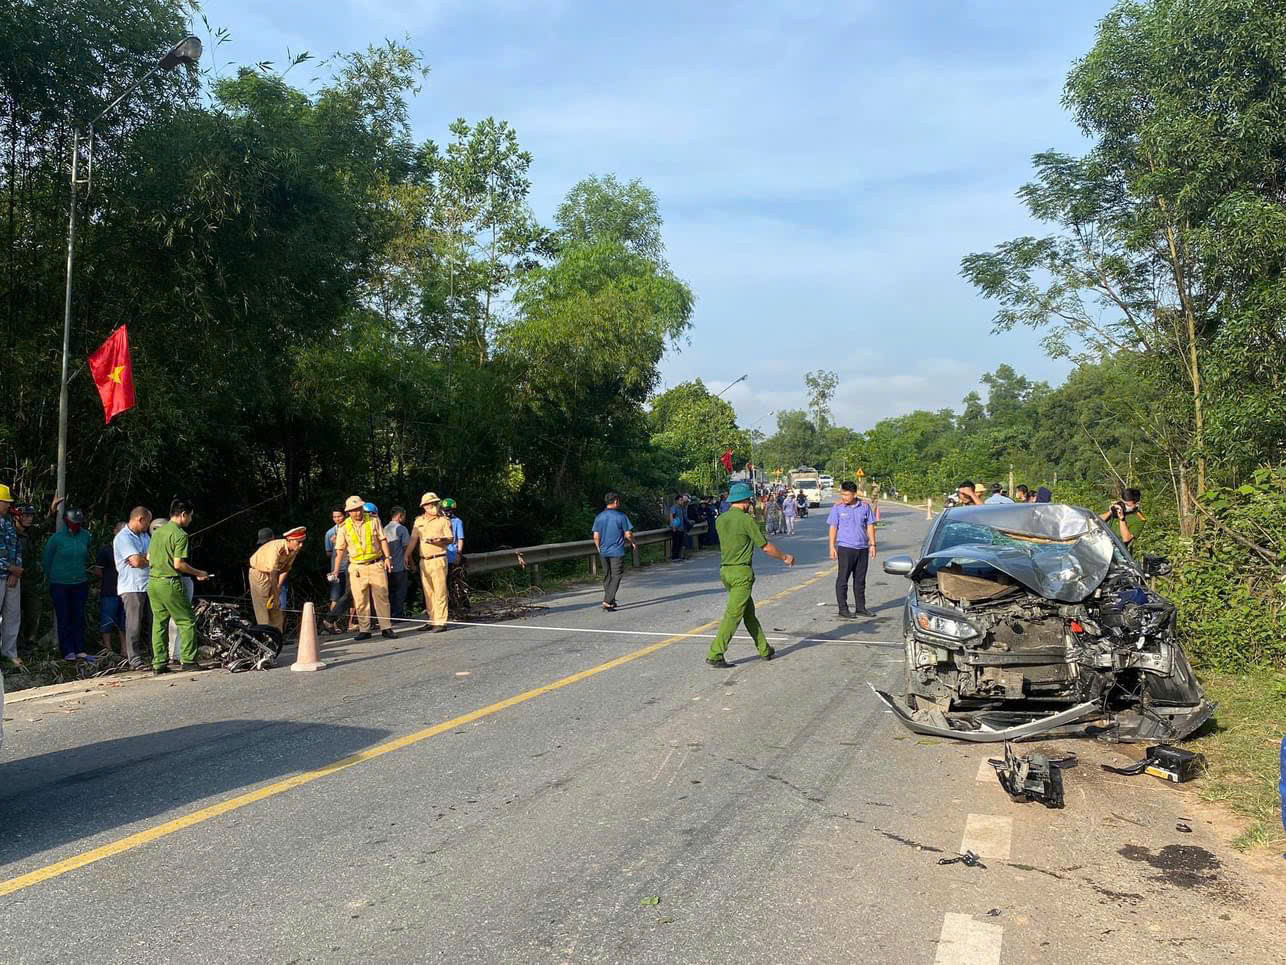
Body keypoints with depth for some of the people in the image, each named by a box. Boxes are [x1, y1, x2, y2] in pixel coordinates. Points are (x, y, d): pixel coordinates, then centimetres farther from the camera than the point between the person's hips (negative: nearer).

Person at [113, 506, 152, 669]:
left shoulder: (144, 535, 18)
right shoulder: (123, 538, -10)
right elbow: (137, 561, -19)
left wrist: (141, 558, -11)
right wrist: (148, 559, 1)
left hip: (147, 586, 8)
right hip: (132, 587, -8)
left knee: (148, 623, 9)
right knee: (134, 624, -7)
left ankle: (145, 655, 16)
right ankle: (134, 660, -5)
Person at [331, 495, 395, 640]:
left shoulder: (373, 520, 3)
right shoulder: (344, 528, 2)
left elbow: (382, 540, 6)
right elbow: (340, 550, 6)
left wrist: (387, 557, -3)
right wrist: (336, 570, 3)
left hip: (376, 564, 0)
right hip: (356, 567, 0)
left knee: (382, 597, -2)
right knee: (360, 601, 2)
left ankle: (386, 628, 2)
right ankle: (364, 630, 10)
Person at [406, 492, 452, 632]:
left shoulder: (443, 520, 1)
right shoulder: (418, 521, 13)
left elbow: (451, 539, -2)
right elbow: (413, 540, 14)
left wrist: (440, 540, -20)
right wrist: (407, 555, 8)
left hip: (438, 559, -5)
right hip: (424, 561, 5)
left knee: (439, 592, -7)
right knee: (428, 592, 9)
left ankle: (440, 622, -6)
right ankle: (431, 620, 17)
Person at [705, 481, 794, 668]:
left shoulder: (720, 520, 8)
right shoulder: (746, 519, -12)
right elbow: (766, 547, -7)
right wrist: (785, 557, 9)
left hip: (725, 570, 8)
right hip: (742, 572, -8)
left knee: (749, 612, 16)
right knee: (733, 615, -5)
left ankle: (764, 649, 25)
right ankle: (714, 655, -7)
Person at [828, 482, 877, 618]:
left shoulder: (865, 506, 4)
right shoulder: (838, 507, -4)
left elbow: (870, 525, 10)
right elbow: (833, 527, -2)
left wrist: (872, 544, 5)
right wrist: (832, 546, -7)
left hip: (862, 547, 3)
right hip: (845, 547, -3)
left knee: (860, 580, 11)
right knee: (842, 579, -2)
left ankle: (860, 608, 20)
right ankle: (843, 609, 3)